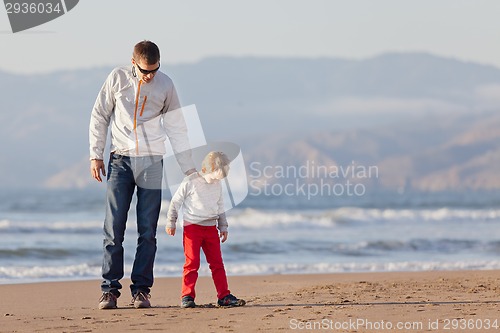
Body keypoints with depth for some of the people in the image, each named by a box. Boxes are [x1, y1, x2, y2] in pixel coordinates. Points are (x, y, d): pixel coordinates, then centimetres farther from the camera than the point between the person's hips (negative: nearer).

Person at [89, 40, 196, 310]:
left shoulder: (165, 85, 3)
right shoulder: (117, 79, 0)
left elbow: (176, 128, 9)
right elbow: (99, 116, 8)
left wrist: (189, 168, 7)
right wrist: (95, 155, 4)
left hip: (151, 162, 1)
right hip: (120, 159, -1)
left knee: (147, 231, -1)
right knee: (113, 228, -6)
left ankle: (141, 289, 4)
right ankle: (110, 289, -2)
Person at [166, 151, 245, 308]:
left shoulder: (217, 185, 10)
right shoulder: (190, 182, -7)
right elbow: (175, 202, -1)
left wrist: (223, 227, 20)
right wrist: (171, 223, 0)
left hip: (211, 228, 5)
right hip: (192, 226, -5)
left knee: (217, 263, 3)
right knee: (192, 262, -9)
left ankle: (224, 296, 5)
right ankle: (187, 296, -5)